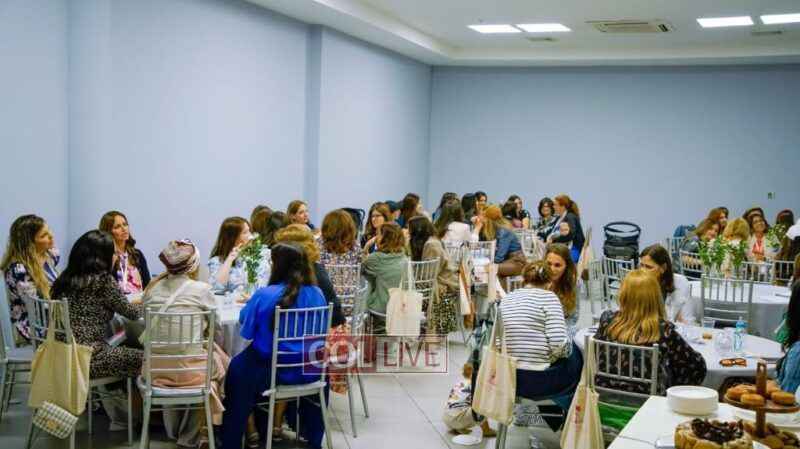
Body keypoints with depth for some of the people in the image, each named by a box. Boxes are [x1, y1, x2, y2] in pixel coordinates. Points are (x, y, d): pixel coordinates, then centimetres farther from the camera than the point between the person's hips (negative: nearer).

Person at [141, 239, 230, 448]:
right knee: (220, 361, 24)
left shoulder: (152, 288, 3)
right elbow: (215, 325, 6)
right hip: (188, 369, -4)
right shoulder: (201, 289, -6)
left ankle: (173, 429, 46)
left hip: (156, 368, 4)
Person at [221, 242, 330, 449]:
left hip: (270, 370, -3)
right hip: (308, 371, 3)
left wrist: (253, 302, 20)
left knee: (238, 367, 25)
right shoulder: (316, 294, -7)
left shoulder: (265, 295, -17)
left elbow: (244, 319, 0)